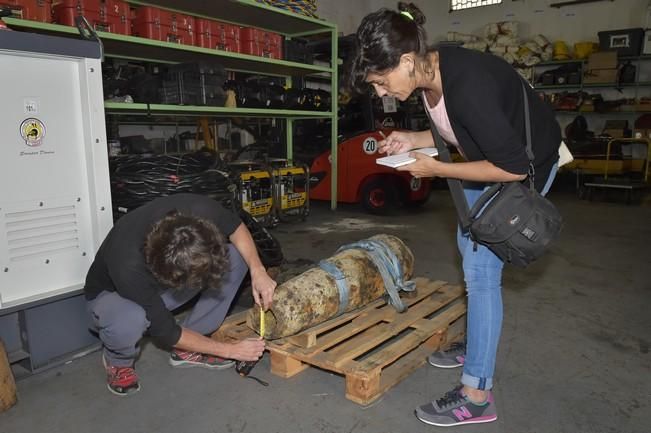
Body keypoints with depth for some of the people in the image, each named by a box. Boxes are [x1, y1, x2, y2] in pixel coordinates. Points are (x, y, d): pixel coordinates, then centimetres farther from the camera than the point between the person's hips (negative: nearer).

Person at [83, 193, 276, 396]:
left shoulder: (199, 210, -34)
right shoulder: (129, 268, -41)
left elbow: (236, 227, -10)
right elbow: (167, 332, -27)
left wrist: (258, 270, -25)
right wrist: (231, 350, -20)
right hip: (112, 294, -5)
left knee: (236, 257, -17)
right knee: (128, 322, -41)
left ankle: (186, 350, -3)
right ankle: (118, 361, -1)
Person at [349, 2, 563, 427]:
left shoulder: (467, 83, -36)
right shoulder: (431, 71, -10)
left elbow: (513, 167, -31)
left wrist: (436, 169, -24)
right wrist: (414, 140, -8)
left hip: (527, 165, -9)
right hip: (493, 151, 9)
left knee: (482, 268, -10)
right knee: (469, 246, 16)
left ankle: (476, 396, 1)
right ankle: (475, 345, 34)